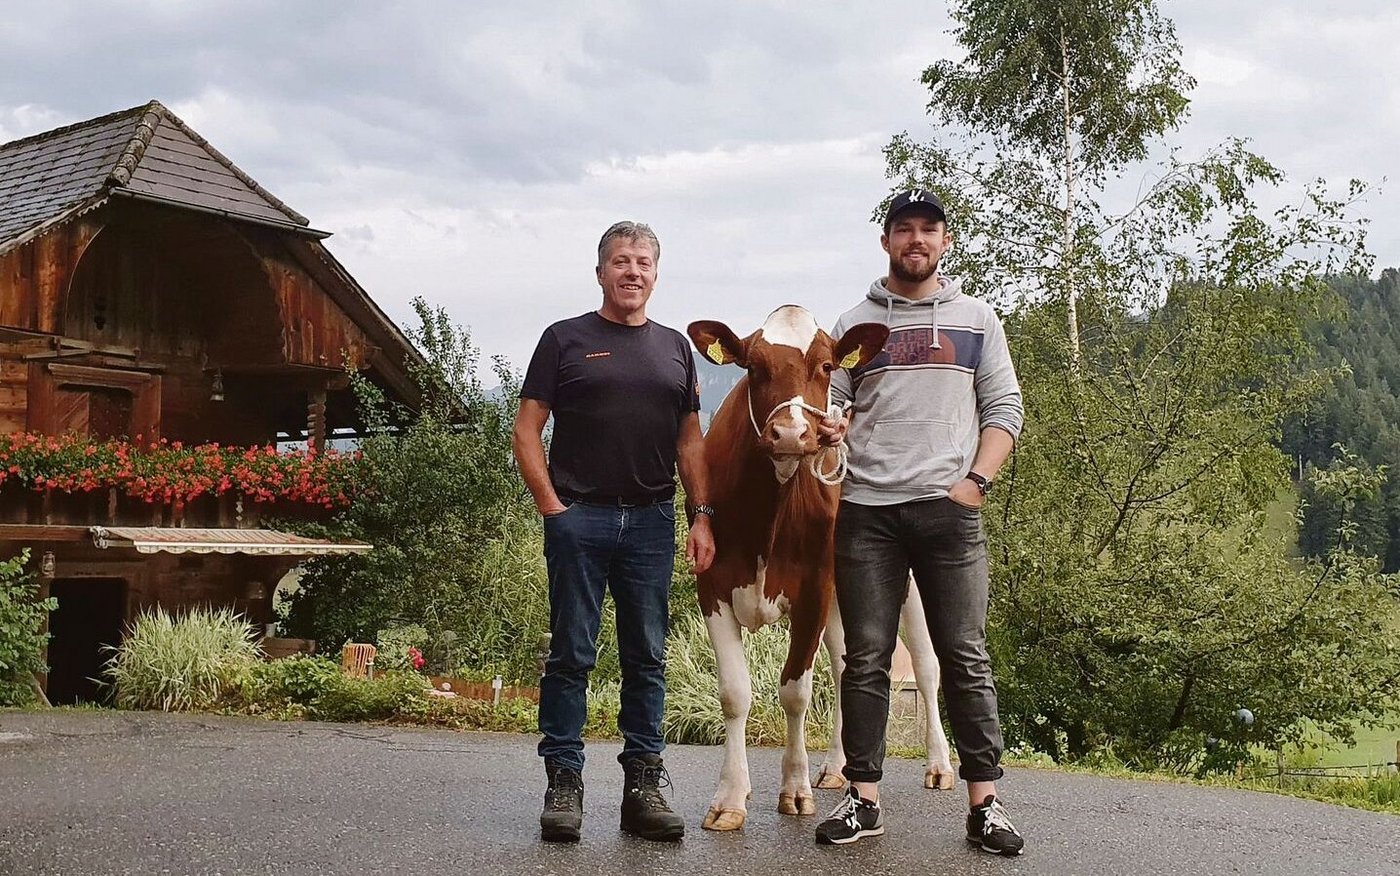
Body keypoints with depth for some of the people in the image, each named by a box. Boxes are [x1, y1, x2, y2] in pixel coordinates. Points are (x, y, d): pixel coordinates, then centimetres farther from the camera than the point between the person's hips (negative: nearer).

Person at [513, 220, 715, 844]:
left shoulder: (674, 348, 15)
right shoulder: (565, 340, 4)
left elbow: (690, 441, 15)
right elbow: (527, 430, 1)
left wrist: (702, 516, 6)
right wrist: (551, 507, -8)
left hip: (652, 522, 3)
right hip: (578, 516, -3)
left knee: (647, 658, 7)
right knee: (571, 654, 0)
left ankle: (643, 785, 14)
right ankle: (563, 782, 8)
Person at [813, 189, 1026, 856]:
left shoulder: (977, 319, 12)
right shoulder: (854, 322, 13)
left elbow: (1004, 409, 8)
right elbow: (832, 408, 13)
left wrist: (975, 480, -5)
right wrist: (828, 430, -10)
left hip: (949, 507, -1)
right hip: (866, 510, 1)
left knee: (966, 656, -1)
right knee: (866, 658, 2)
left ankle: (984, 803, 4)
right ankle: (863, 799, 9)